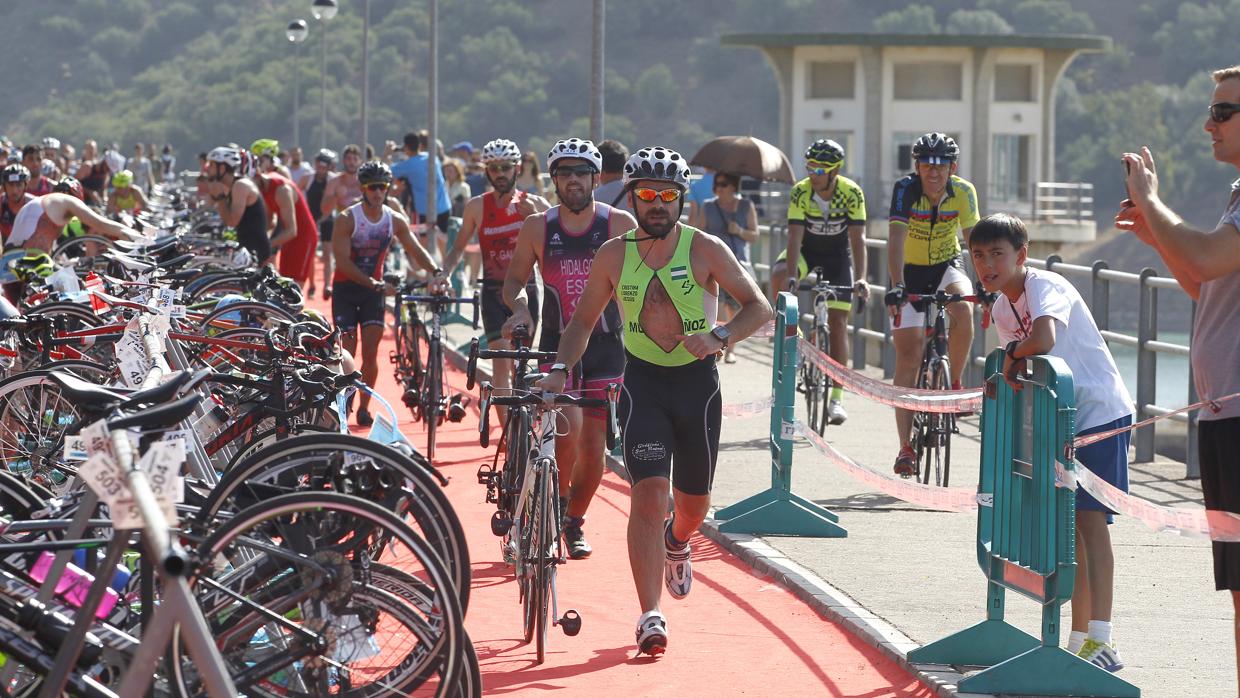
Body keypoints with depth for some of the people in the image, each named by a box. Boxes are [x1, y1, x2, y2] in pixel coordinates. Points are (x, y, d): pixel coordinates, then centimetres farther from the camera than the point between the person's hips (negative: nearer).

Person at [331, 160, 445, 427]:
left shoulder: (395, 220, -3)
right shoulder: (347, 219, -15)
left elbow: (416, 250, -1)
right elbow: (343, 261, -20)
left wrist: (437, 272, -20)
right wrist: (374, 284, -30)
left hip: (374, 287, 3)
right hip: (346, 287, -3)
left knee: (370, 354, -4)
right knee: (347, 353, -7)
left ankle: (364, 407, 8)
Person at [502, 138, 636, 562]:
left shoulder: (619, 225, -1)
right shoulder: (537, 228, 1)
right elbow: (514, 279, 10)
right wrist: (519, 307, -11)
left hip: (606, 346, 1)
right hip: (557, 344, -1)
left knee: (593, 446, 4)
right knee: (569, 425, -22)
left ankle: (574, 522, 26)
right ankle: (555, 501, 2)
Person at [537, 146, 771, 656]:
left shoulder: (705, 249, -9)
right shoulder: (614, 255, -3)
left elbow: (758, 307, -9)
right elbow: (584, 320, 8)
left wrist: (719, 337, -26)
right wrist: (560, 369, -6)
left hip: (697, 381, 0)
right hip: (643, 383, 0)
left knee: (693, 501, 13)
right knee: (649, 493, -17)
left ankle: (676, 542, 52)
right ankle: (650, 617, -16)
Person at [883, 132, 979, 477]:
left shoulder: (963, 192, -17)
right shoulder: (906, 190, -23)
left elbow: (973, 240, -18)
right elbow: (896, 238, -33)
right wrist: (896, 286, -46)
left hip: (946, 266, 2)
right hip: (910, 271, -1)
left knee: (963, 311, -33)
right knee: (908, 357, -9)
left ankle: (955, 385, -8)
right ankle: (906, 448, -6)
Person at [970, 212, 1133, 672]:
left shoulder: (1046, 287, -18)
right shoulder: (1001, 310, 8)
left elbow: (1042, 341, -38)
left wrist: (1012, 357, -20)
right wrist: (1007, 375, -6)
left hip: (1101, 411, -9)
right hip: (1059, 420, 9)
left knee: (1090, 519, -15)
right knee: (1070, 528, 10)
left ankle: (1101, 642, -21)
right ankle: (1079, 638, 17)